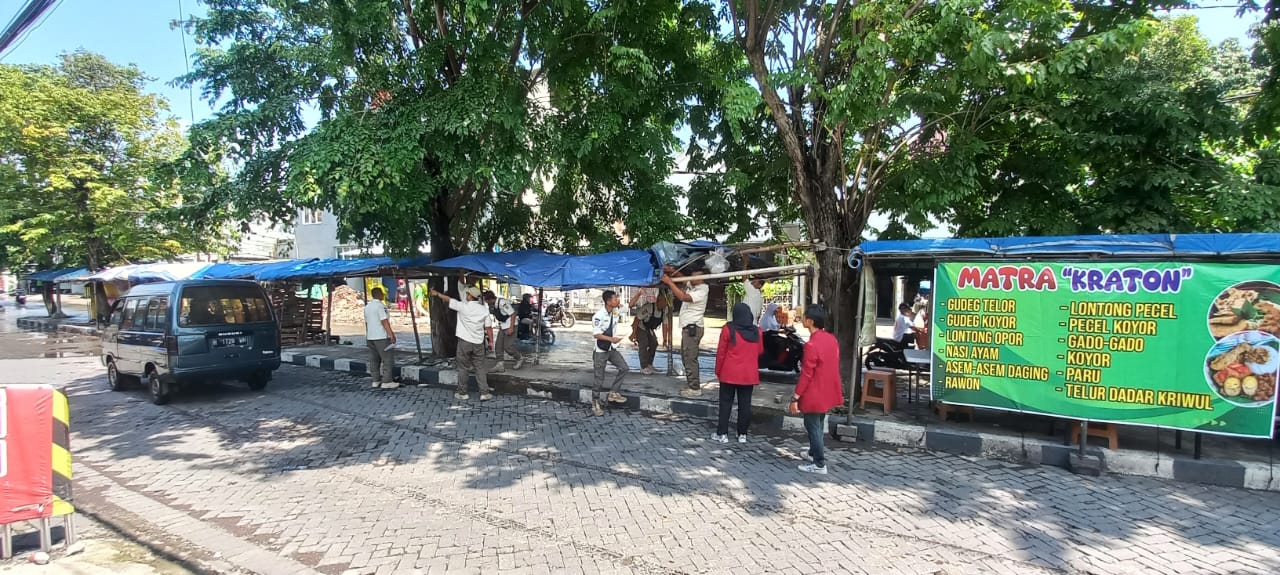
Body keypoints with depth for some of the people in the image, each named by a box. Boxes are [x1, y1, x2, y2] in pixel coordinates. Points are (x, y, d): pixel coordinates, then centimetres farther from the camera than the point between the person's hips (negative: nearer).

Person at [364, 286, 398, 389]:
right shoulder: (380, 305, -13)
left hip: (370, 337, 9)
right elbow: (384, 322, -18)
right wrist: (391, 334, -17)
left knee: (374, 360, 11)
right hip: (381, 337, -9)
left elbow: (366, 323, 19)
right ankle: (386, 382, -5)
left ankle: (375, 381, 13)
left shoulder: (367, 307, 13)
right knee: (387, 359, -4)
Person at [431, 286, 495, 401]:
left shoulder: (463, 306, -9)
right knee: (480, 368, 7)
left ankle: (462, 392, 16)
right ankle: (484, 393, 3)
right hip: (478, 343, 3)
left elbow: (448, 300, 5)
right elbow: (488, 328, 2)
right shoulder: (484, 309, 0)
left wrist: (437, 293, 21)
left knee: (463, 368, 9)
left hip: (464, 342, -3)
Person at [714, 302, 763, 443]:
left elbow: (721, 352, -6)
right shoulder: (757, 332, -1)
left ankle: (722, 433, 9)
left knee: (726, 403, 7)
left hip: (729, 373, -2)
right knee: (745, 404, 9)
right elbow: (760, 351, 12)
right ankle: (742, 434, 14)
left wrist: (718, 370, 4)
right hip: (749, 374, 3)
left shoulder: (728, 329, -10)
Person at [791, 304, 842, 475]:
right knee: (819, 424, 23)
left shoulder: (812, 345, -24)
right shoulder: (831, 338, 2)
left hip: (814, 394, -9)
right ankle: (814, 453, 39)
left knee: (813, 427, 3)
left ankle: (819, 464, 9)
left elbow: (806, 374, -22)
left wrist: (795, 397, -16)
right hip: (828, 391, 9)